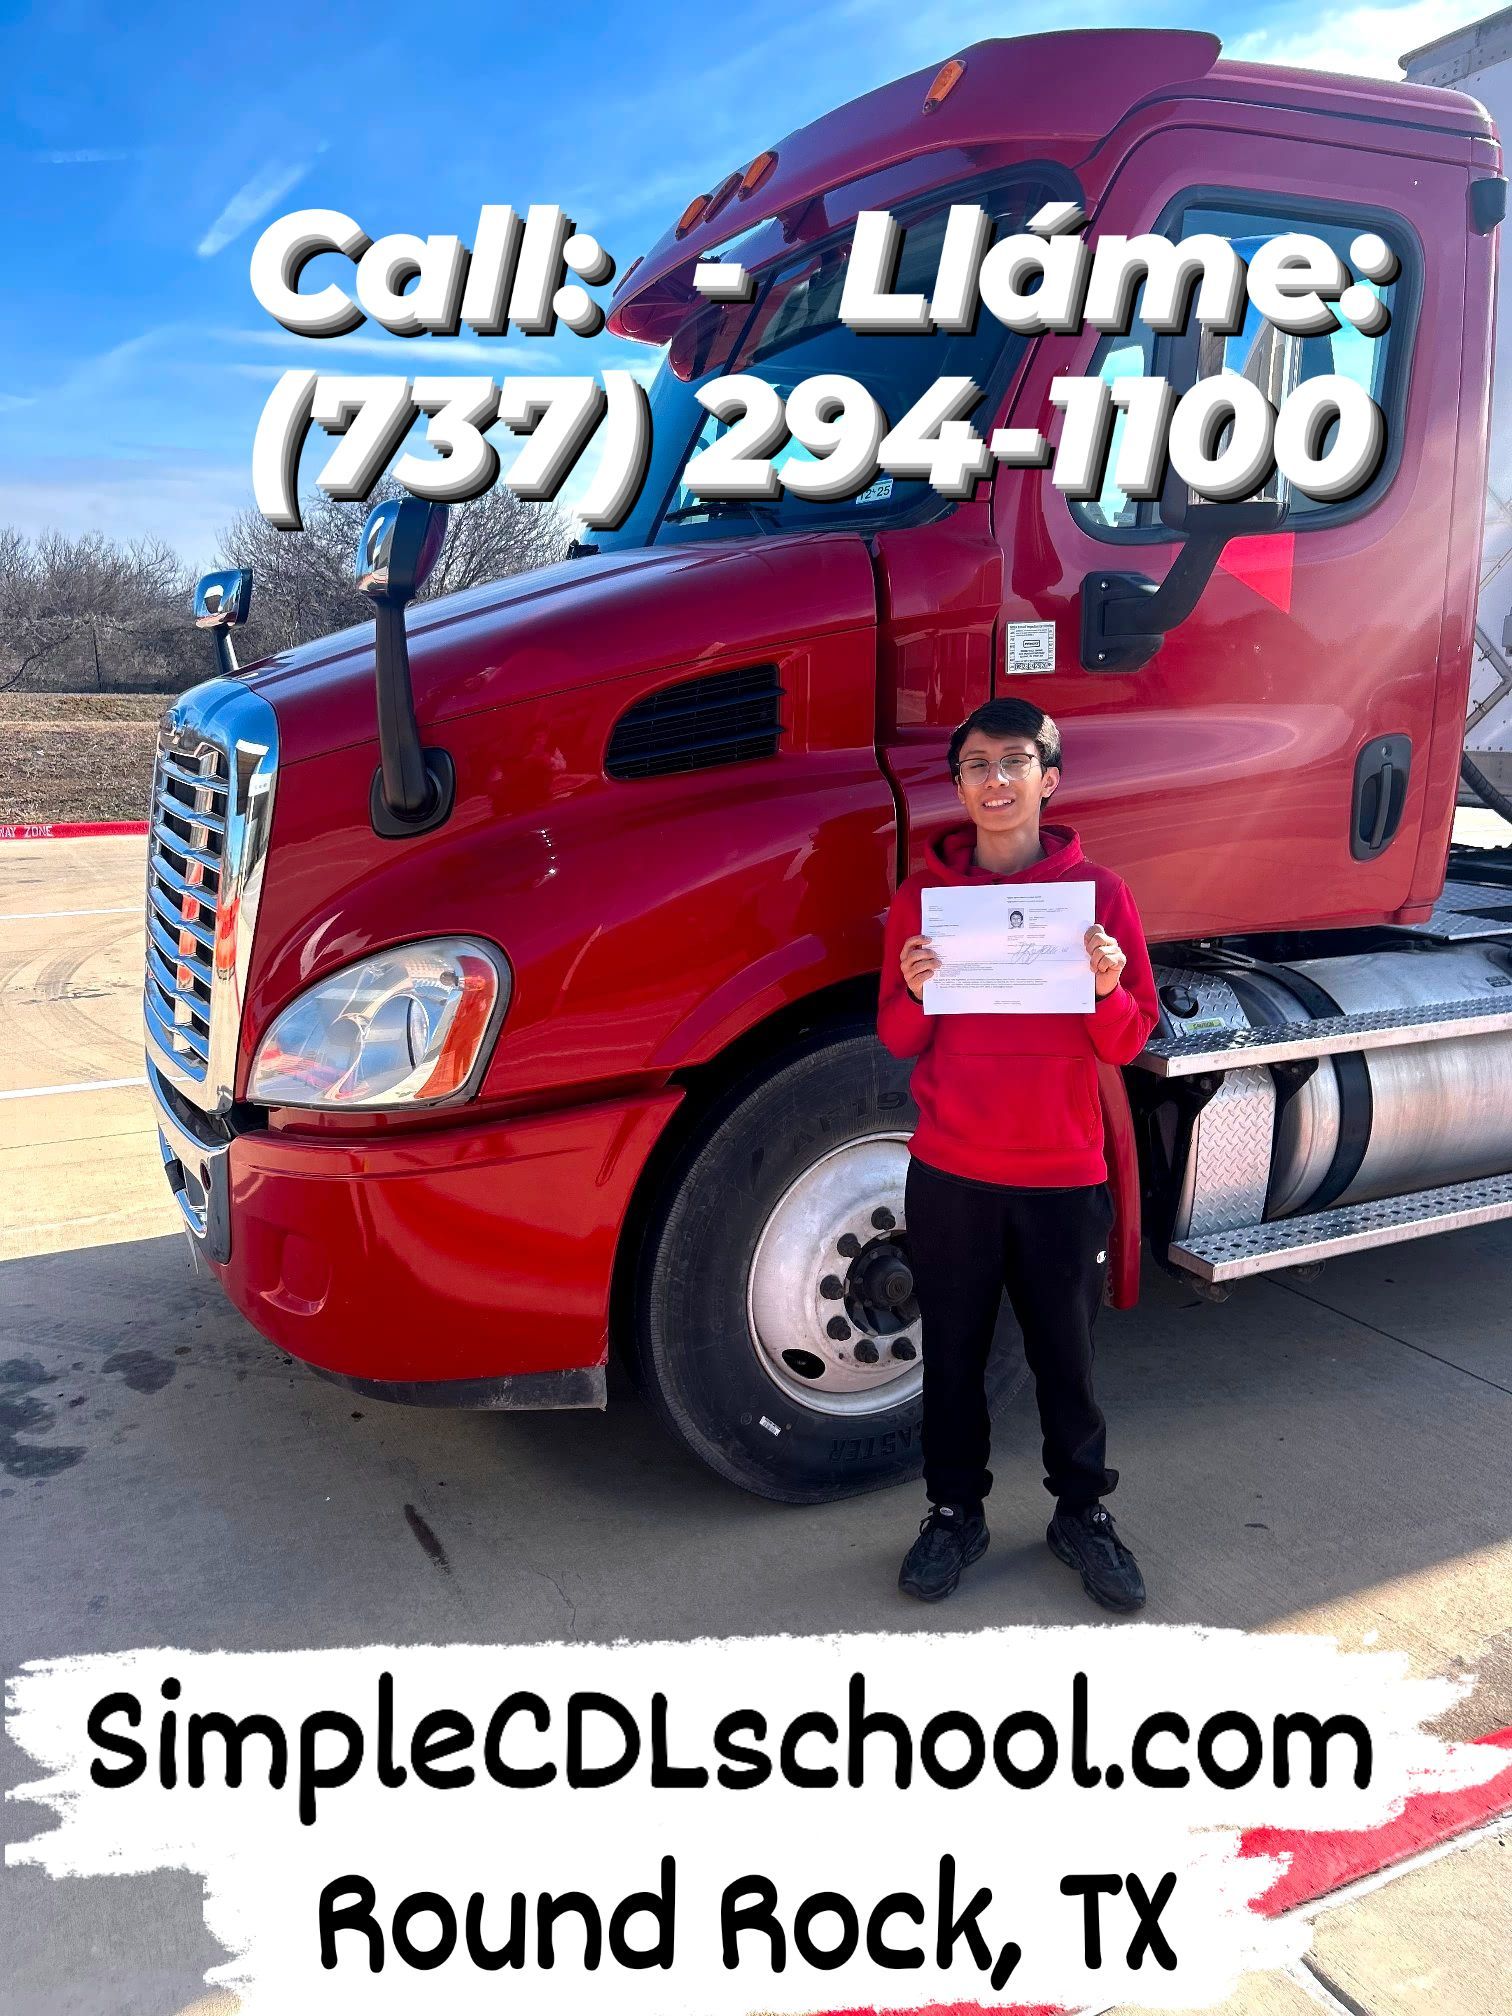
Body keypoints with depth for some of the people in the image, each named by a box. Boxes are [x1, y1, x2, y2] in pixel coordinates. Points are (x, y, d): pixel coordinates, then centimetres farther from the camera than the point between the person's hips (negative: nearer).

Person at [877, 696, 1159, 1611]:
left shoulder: (1098, 892, -2)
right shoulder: (923, 896, 1)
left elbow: (1128, 1045, 0)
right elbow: (897, 1040, 4)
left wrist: (1107, 990, -21)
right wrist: (916, 991, -17)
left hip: (1063, 1174, -1)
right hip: (950, 1175, 1)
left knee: (1067, 1352, 12)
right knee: (954, 1352, 13)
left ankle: (1083, 1511, 32)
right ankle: (956, 1513, 31)